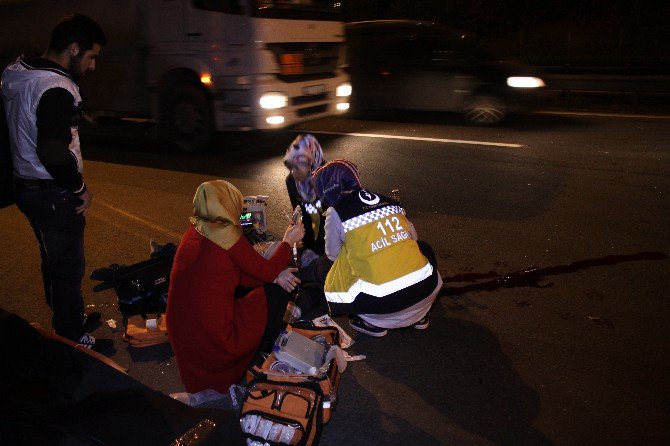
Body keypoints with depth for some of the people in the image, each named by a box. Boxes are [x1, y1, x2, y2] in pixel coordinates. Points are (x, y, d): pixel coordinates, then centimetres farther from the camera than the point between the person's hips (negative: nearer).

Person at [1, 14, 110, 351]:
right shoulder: (56, 89, -25)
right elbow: (53, 152, -32)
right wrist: (80, 189, -16)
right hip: (54, 196, -10)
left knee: (53, 261, 24)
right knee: (69, 269, 5)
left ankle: (66, 321, 43)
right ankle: (73, 340, 21)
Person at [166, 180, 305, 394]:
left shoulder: (195, 232, 6)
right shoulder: (225, 234, -19)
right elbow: (267, 270, -9)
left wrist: (274, 276, 2)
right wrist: (288, 241, 5)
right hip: (215, 341, -8)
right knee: (278, 290, 5)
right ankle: (263, 355, 23)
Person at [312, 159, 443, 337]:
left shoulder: (336, 213, 0)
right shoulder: (388, 201, 12)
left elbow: (333, 254, 14)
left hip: (385, 299, -3)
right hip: (427, 286, 4)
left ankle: (372, 323, 14)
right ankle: (419, 314, 31)